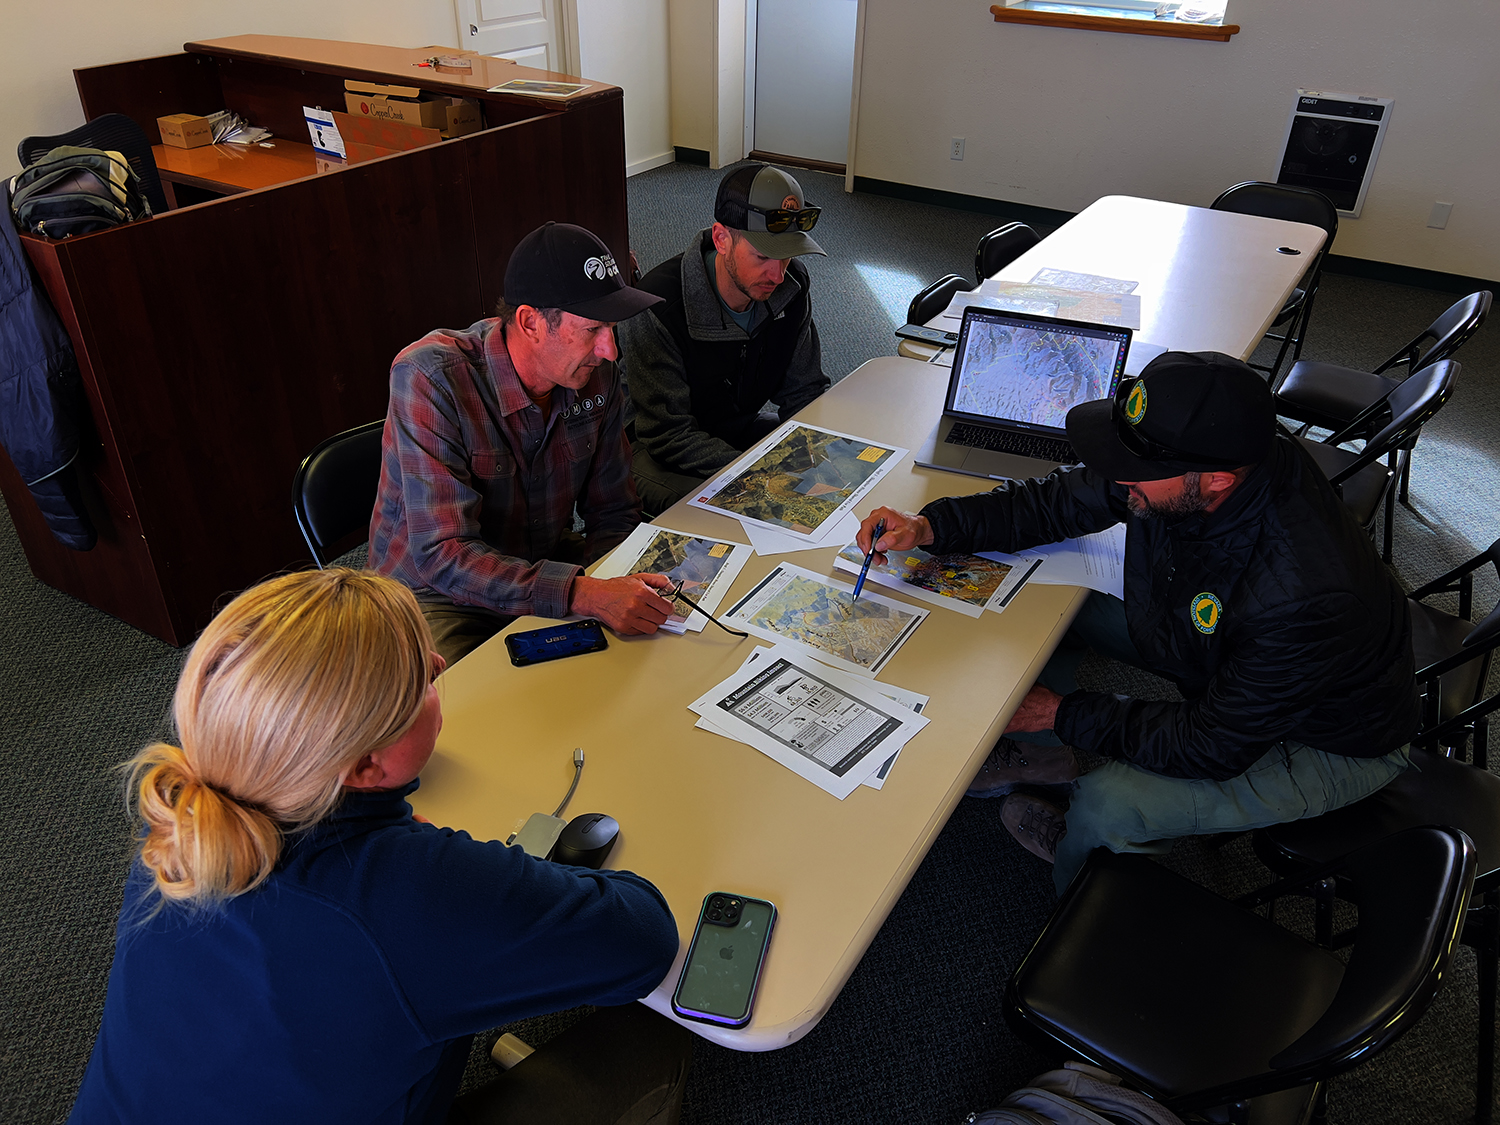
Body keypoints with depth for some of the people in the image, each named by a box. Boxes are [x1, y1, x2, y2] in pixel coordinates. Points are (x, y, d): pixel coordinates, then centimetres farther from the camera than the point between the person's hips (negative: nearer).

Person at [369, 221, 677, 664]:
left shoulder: (595, 374, -8)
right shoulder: (430, 379, -25)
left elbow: (614, 513, 1)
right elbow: (442, 556, -31)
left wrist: (615, 585, -21)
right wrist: (582, 594, -42)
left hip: (546, 566, 5)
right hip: (435, 595, -5)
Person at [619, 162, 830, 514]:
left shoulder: (789, 287, -10)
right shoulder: (657, 308, -30)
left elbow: (804, 393, 0)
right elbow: (669, 435, -27)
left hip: (739, 428, 6)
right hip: (656, 449, -6)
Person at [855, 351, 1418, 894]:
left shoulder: (1305, 595, -43)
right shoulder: (1171, 470, -25)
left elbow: (1213, 746, -31)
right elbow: (1054, 503, -9)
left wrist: (1066, 713, -24)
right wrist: (929, 526, -21)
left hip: (1333, 740, -6)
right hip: (1223, 656, 7)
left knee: (1111, 802, -25)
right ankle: (1037, 753, 25)